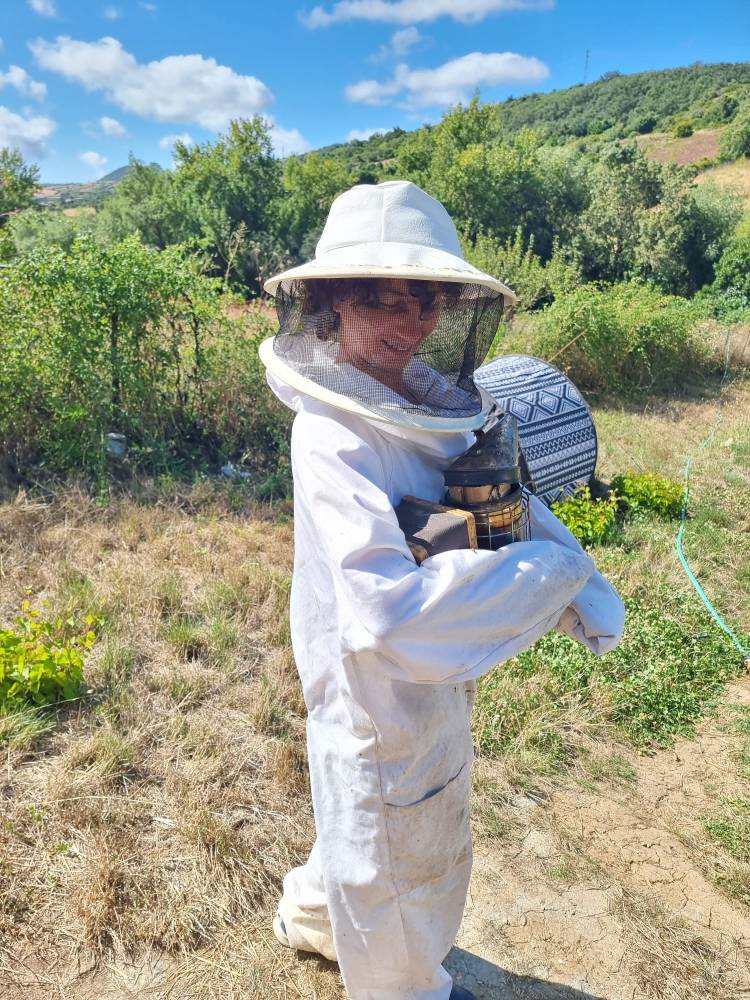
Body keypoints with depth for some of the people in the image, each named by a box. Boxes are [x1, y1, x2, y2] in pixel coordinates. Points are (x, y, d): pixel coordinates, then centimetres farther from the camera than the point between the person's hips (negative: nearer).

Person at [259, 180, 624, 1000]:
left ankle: (309, 915, 60)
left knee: (431, 839, 32)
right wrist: (552, 570, -27)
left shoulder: (430, 400, -4)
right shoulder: (335, 435, -28)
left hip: (437, 686, 8)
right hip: (379, 708, -8)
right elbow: (392, 612, -37)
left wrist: (587, 581, -13)